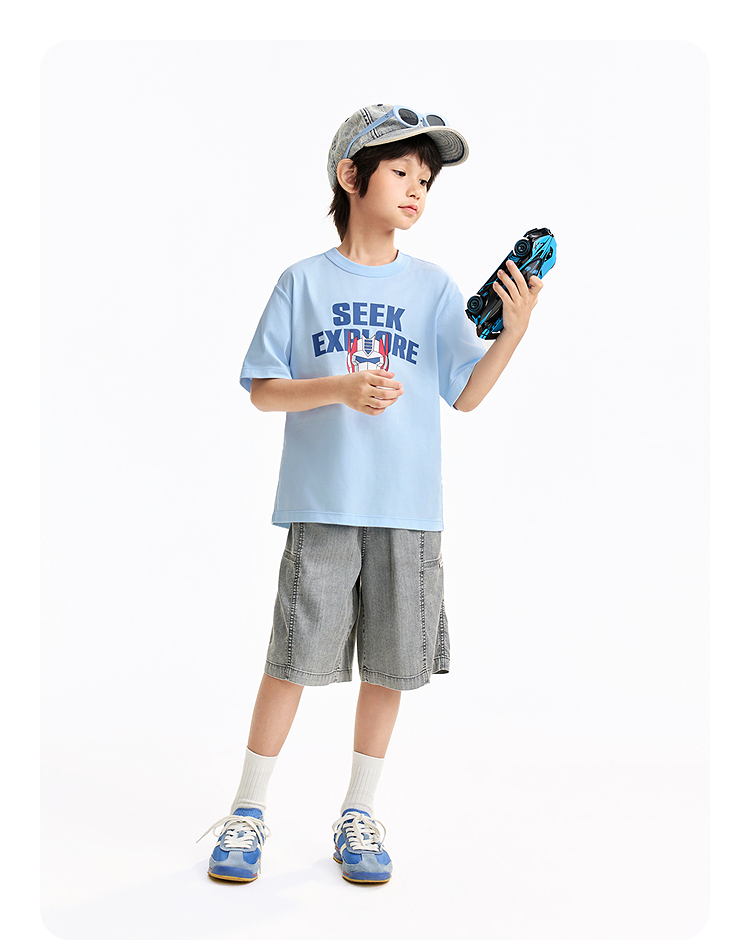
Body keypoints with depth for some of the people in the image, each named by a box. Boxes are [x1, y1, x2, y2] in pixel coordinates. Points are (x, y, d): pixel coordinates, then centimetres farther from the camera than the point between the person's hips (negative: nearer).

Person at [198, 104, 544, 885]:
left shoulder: (434, 287, 8)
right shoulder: (305, 280, 4)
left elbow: (466, 395, 4)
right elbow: (262, 390, 1)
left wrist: (514, 329, -10)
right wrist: (343, 388, -14)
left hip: (409, 509, 2)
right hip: (323, 505, -2)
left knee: (389, 665, 7)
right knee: (294, 659, 1)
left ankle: (358, 813, 25)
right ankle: (248, 809, 20)